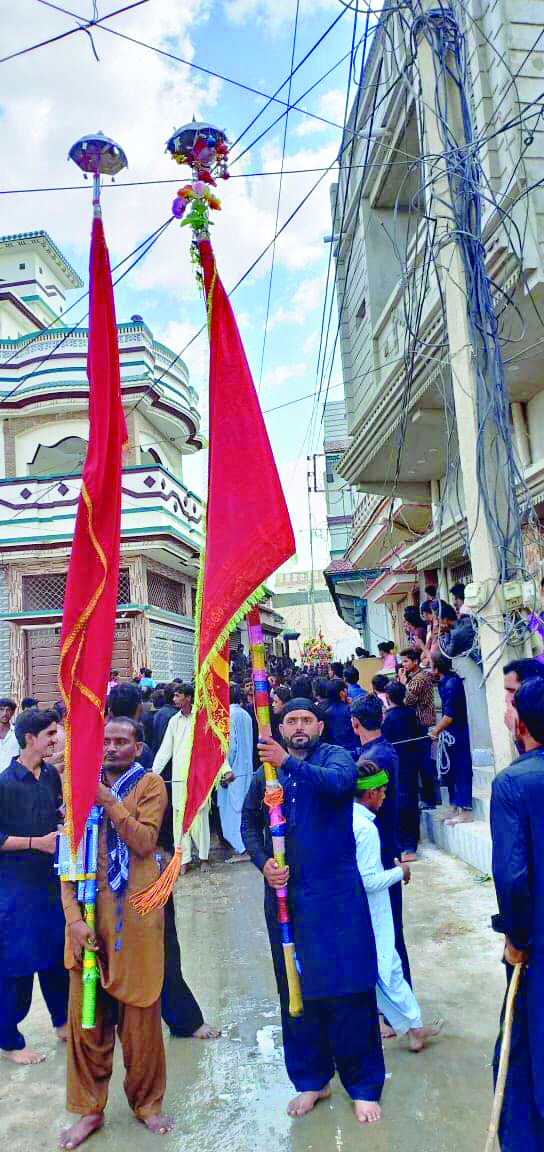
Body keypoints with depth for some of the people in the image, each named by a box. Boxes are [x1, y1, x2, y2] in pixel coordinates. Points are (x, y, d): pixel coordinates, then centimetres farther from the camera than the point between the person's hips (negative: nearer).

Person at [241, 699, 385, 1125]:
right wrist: (263, 862, -5)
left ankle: (364, 1086, 20)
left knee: (349, 989, 2)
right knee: (297, 991, 13)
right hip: (285, 893, 4)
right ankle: (311, 1081, 31)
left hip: (337, 893, -3)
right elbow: (250, 823, 12)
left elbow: (338, 782, -26)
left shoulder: (336, 756, -3)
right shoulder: (266, 770, 10)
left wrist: (290, 763, -37)